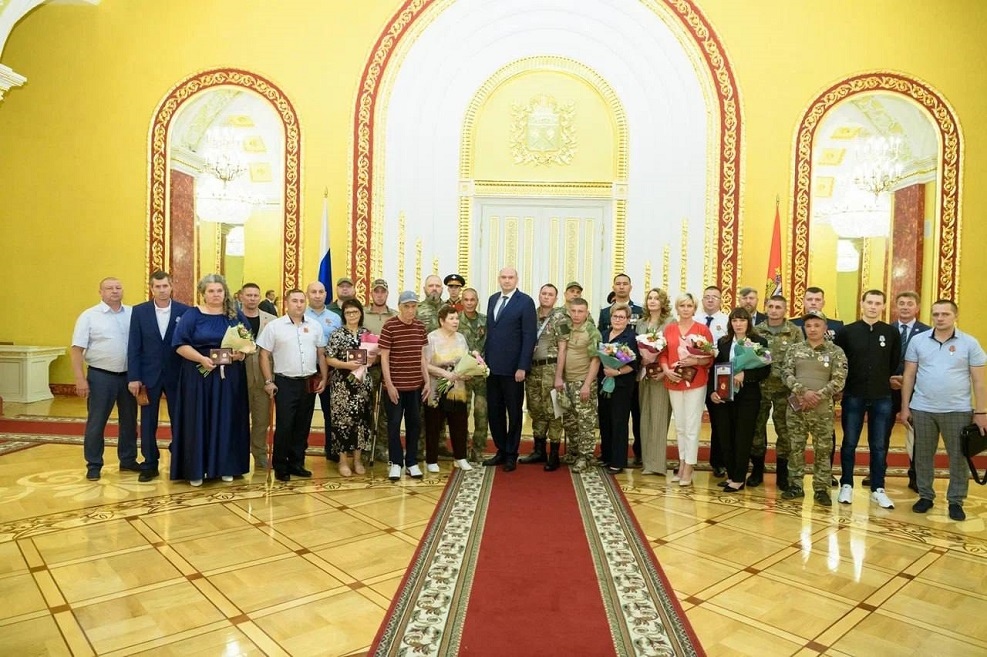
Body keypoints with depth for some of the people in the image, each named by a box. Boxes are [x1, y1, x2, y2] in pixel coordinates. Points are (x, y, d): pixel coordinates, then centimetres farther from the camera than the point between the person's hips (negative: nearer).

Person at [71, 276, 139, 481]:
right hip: (101, 376, -3)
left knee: (129, 420, 13)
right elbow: (77, 349, -6)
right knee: (96, 422, 4)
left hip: (128, 375, 3)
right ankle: (93, 465, 17)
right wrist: (80, 379, -13)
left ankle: (128, 459, 26)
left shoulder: (133, 314, 4)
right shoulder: (89, 316, -4)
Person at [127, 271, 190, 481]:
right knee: (148, 423, 8)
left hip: (177, 375, -1)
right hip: (148, 375, 1)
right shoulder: (139, 311, 0)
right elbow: (134, 347, -1)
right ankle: (149, 464, 21)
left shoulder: (184, 311, -2)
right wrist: (133, 377, -6)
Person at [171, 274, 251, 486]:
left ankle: (226, 466, 17)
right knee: (198, 421, 2)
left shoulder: (236, 316, 9)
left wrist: (242, 353, -11)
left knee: (227, 421, 7)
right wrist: (201, 358, -20)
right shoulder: (192, 315, -1)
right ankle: (196, 469, 11)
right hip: (199, 376, -2)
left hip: (229, 377, 3)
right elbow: (180, 344, -7)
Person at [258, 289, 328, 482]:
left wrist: (324, 378, 5)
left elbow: (321, 354, 11)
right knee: (284, 426, -2)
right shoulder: (274, 326, -3)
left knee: (303, 426, 10)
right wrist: (268, 381, -7)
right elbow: (264, 355, -2)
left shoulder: (315, 326, 7)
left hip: (309, 383, 4)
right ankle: (280, 466, 12)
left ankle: (296, 463, 22)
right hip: (285, 383, -3)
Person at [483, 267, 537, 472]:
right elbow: (489, 331, 14)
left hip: (512, 368, -5)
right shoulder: (493, 299, 12)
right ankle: (501, 451, 26)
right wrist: (485, 358, 7)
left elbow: (529, 336, -11)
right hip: (492, 366, 6)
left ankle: (511, 455, 20)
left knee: (513, 412, 8)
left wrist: (522, 367, -15)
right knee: (494, 411, 11)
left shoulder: (525, 302, -7)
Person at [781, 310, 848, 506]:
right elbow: (786, 373, -2)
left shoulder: (836, 352, 0)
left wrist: (817, 397, -15)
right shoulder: (795, 349, 5)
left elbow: (839, 381, -7)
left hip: (823, 409, -2)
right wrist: (803, 392, -16)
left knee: (823, 450, 6)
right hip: (797, 407, 2)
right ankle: (795, 485, 19)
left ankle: (821, 489, 17)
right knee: (795, 448, 8)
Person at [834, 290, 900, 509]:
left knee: (879, 446, 9)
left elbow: (895, 364, 8)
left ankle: (878, 489, 19)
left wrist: (883, 381, 7)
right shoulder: (847, 331, -3)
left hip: (882, 398, 1)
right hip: (853, 396, -1)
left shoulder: (892, 333, 1)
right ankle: (846, 485, 18)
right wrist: (843, 386, 0)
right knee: (849, 443, 7)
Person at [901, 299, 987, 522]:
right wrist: (905, 407, 2)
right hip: (922, 409, 1)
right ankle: (925, 496, 24)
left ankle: (956, 501, 21)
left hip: (957, 410, -1)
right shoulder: (918, 341, 1)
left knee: (958, 457, 7)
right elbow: (909, 376, 4)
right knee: (923, 455, 10)